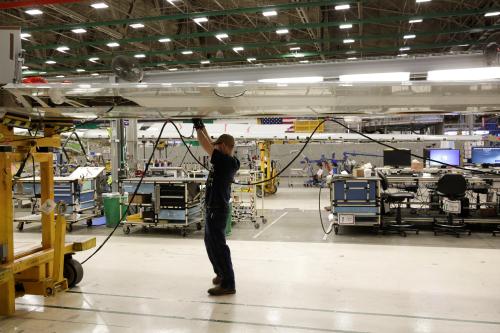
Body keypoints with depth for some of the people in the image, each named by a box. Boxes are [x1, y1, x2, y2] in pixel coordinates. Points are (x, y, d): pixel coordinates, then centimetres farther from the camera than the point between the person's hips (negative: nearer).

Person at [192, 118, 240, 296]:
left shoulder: (225, 161, -19)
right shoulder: (228, 161, 7)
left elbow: (206, 145, -18)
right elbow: (210, 145, 18)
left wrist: (197, 127, -5)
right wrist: (202, 127, 20)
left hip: (217, 210, -10)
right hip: (215, 208, 10)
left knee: (218, 246, -5)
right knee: (211, 243, 22)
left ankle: (228, 284, 1)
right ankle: (222, 274, 35)